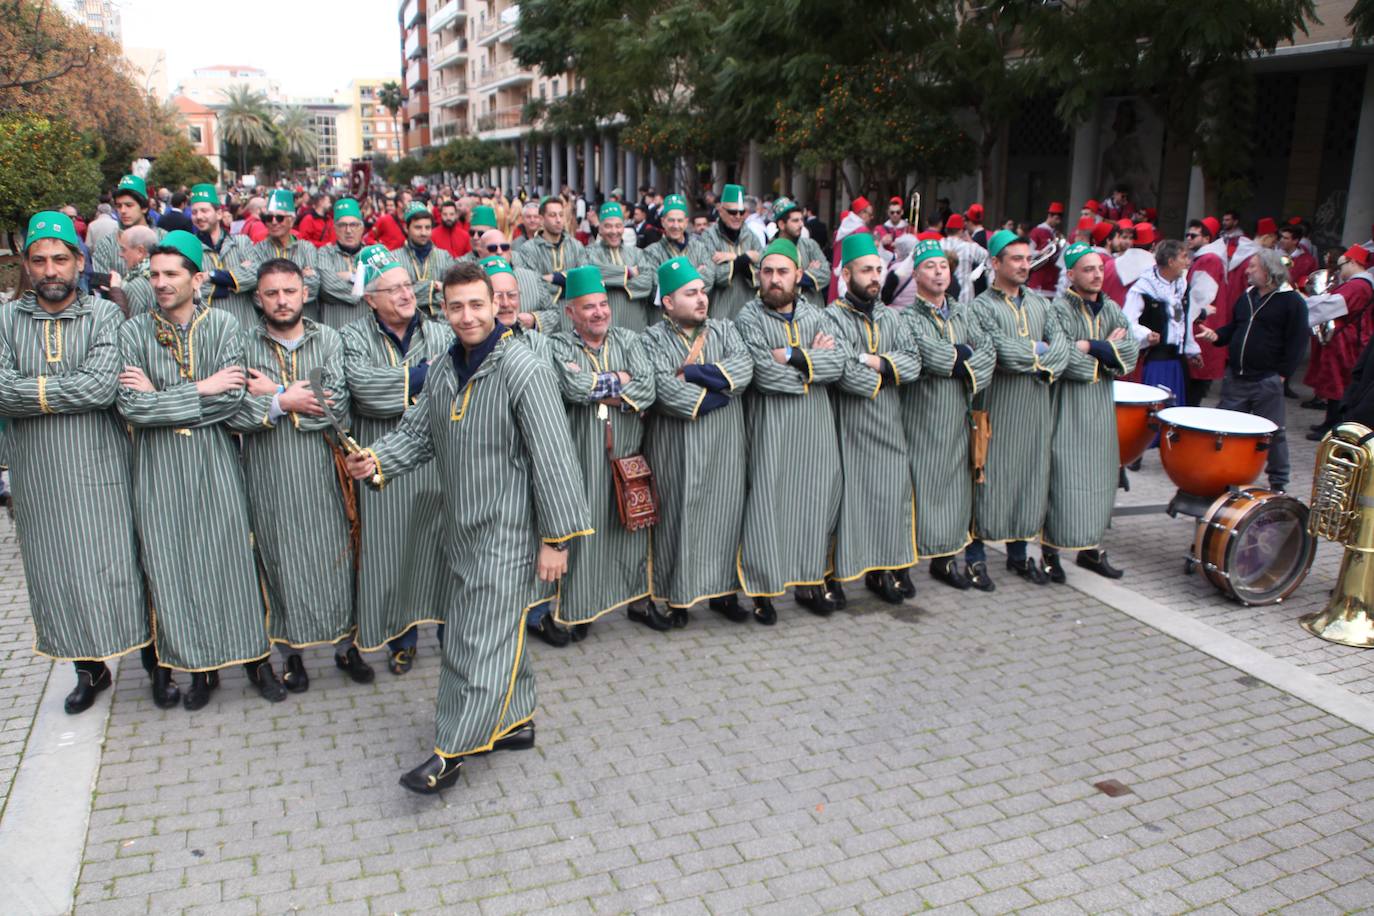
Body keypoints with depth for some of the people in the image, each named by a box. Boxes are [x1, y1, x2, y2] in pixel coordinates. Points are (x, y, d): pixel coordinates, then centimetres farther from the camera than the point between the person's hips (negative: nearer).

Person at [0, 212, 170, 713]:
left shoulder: (105, 315, -3)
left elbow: (101, 387, -18)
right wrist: (67, 389, -14)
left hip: (101, 469, -3)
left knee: (122, 570, 2)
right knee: (57, 576, 12)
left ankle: (157, 664, 19)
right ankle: (90, 670, 30)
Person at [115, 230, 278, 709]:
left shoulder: (222, 325, -3)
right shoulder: (134, 331, -1)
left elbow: (231, 399, -13)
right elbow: (129, 407, -11)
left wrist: (159, 398, -13)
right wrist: (201, 389, -13)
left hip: (214, 462, -1)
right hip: (159, 468, 1)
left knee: (232, 557, 4)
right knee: (173, 565, 6)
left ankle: (255, 655, 19)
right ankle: (200, 664, 22)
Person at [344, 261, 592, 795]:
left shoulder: (523, 371, -17)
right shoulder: (443, 371, 7)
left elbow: (553, 459, -18)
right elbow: (417, 433, 12)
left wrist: (557, 538, -18)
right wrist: (376, 460, -9)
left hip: (507, 530, -8)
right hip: (463, 528, 8)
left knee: (483, 639, -1)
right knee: (498, 630, 18)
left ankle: (450, 754, 8)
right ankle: (516, 721, 35)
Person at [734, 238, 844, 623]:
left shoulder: (814, 315, 9)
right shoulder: (750, 317, -5)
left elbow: (837, 364, -5)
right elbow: (764, 373, -18)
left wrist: (793, 356, -15)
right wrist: (813, 360, -8)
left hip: (814, 426, 4)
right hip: (769, 428, -4)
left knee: (813, 499, 10)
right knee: (767, 502, -1)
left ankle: (809, 582, 24)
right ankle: (762, 588, 11)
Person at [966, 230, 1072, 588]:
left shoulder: (1038, 301, 12)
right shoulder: (982, 306, -7)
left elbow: (1061, 343, 2)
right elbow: (1005, 353, -19)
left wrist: (1043, 366, -14)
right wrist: (1040, 349, -6)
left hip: (1035, 406, 6)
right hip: (999, 406, -6)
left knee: (1031, 475, 11)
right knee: (991, 476, -1)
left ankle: (1018, 553, 24)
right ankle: (976, 557, 10)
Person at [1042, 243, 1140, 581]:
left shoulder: (1111, 309, 10)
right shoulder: (1059, 309, -8)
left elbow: (1130, 355, -2)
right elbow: (1066, 361, -21)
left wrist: (1090, 347, -14)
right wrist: (1108, 350, -9)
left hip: (1101, 408, 6)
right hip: (1066, 408, -6)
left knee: (1099, 480, 10)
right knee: (1063, 479, -5)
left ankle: (1090, 547, 22)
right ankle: (1050, 550, 6)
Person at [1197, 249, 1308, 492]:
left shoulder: (1292, 301, -8)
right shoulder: (1247, 297, 13)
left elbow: (1297, 342, -11)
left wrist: (1283, 373, -14)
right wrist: (1217, 335, 1)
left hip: (1267, 381, -6)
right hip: (1236, 377, 6)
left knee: (1273, 432, 3)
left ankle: (1279, 482, 16)